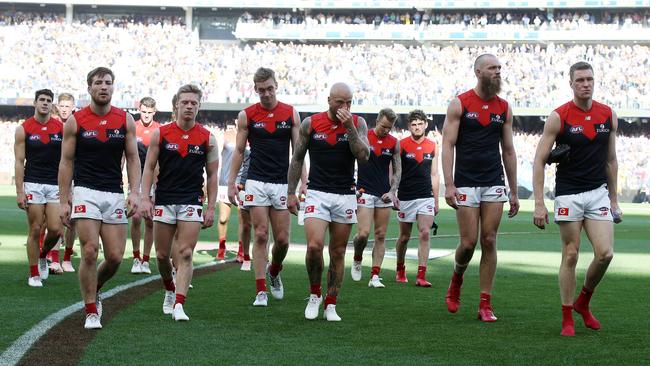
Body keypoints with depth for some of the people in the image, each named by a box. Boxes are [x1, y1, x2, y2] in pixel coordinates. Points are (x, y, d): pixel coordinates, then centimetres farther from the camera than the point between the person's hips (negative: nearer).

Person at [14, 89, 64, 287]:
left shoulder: (61, 128, 5)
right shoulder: (24, 129, 1)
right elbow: (19, 162, 0)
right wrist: (19, 192, -7)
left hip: (55, 185, 2)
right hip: (33, 184, -2)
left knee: (55, 229, -6)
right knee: (35, 230, -1)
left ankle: (43, 256, 25)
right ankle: (34, 274, 9)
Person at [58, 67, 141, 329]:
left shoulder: (125, 120, 5)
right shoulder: (75, 121, 0)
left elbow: (133, 158, 8)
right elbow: (66, 162, 3)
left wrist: (134, 193, -5)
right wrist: (64, 201, -2)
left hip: (115, 195, 3)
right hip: (85, 192, -3)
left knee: (115, 257, -1)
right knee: (90, 251, -13)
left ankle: (93, 290, 29)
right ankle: (91, 312, -2)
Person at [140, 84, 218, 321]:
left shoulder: (207, 139, 2)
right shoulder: (161, 134, 2)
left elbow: (212, 176, 7)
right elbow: (149, 168, 5)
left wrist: (211, 208, 1)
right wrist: (145, 199, -4)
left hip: (191, 202, -1)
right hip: (164, 201, 1)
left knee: (185, 254, -11)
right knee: (162, 254, 8)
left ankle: (178, 304, -15)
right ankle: (170, 291, 33)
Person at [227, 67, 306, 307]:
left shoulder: (291, 114, 4)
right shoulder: (246, 115, 2)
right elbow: (239, 151, 7)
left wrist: (303, 181, -2)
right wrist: (231, 183, 2)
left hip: (282, 183, 1)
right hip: (257, 182, -1)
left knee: (282, 239, 1)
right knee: (260, 235, -5)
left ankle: (274, 273, 31)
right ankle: (261, 291, -1)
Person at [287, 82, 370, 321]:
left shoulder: (357, 123, 2)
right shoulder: (310, 124, 0)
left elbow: (364, 157, -10)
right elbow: (297, 159, 8)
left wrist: (349, 127, -17)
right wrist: (291, 192, 6)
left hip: (345, 196, 2)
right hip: (317, 194, -1)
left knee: (338, 253, 5)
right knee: (314, 246, -17)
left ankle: (330, 305, 15)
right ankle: (314, 294, 6)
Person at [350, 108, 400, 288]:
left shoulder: (394, 143, 6)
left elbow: (397, 170, 11)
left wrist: (392, 191, -2)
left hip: (384, 194, 3)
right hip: (364, 191, -3)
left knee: (380, 236, 1)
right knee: (363, 233, -14)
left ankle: (375, 276, 4)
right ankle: (357, 259, 17)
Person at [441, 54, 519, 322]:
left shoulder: (504, 108, 9)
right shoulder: (459, 104, -2)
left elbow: (508, 151, 14)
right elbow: (447, 145, -5)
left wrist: (513, 192, 12)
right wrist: (449, 185, -14)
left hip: (494, 184, 3)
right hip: (466, 184, -3)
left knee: (489, 242, -1)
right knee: (468, 243, -6)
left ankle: (485, 305, 3)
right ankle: (457, 278, 27)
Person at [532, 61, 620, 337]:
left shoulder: (608, 116, 4)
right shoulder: (559, 117, -7)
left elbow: (611, 160, 14)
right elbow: (539, 161, -7)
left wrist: (613, 199, 13)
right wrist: (539, 204, -13)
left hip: (598, 193, 3)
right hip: (568, 194, -3)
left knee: (605, 254, -7)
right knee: (570, 256, -2)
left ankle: (583, 303, 17)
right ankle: (567, 320, 8)